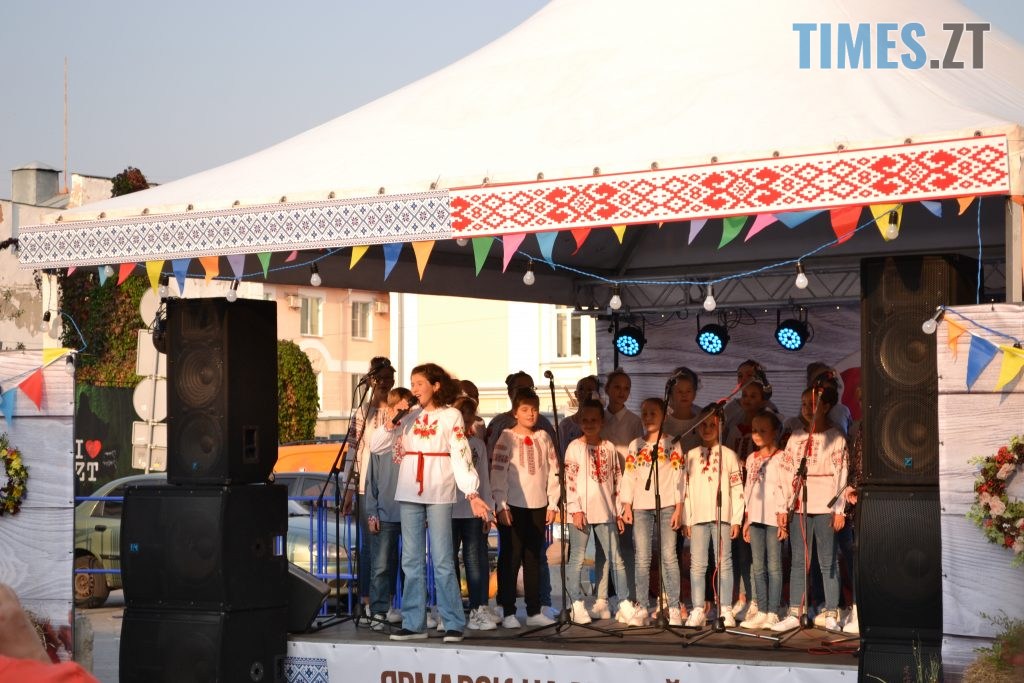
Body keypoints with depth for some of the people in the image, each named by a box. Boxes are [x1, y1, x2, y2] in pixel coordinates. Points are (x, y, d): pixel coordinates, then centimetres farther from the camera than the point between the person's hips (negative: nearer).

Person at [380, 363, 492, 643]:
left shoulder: (451, 416, 2)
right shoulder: (408, 417, 13)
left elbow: (461, 456, -4)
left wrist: (472, 493, -12)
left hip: (438, 493, -4)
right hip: (408, 493, 4)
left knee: (442, 560, -6)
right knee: (411, 560, 6)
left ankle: (453, 624, 0)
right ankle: (413, 623, 11)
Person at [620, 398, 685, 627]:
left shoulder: (671, 445, 6)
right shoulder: (635, 445, 13)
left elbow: (679, 477, 2)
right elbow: (628, 477, 11)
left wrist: (678, 508, -4)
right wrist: (626, 506, 3)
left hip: (666, 506, -2)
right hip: (641, 507, 2)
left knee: (669, 556, -5)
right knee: (642, 558, 0)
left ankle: (674, 608, -2)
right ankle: (641, 608, 3)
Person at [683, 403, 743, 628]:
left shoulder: (728, 455, 6)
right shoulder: (691, 455, 12)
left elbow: (737, 488, 3)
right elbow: (686, 488, 11)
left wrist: (736, 520, -3)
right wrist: (686, 519, 4)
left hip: (722, 515, -2)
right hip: (698, 516, 2)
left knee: (724, 563, -1)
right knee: (697, 564, 1)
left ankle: (726, 610, 2)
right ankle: (697, 610, 4)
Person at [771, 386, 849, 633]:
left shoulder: (835, 438, 1)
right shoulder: (796, 438, 14)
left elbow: (841, 474, -3)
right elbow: (787, 473, 13)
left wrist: (839, 509, -9)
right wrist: (784, 507, 6)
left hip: (825, 506, -4)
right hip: (799, 506, 4)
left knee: (827, 562, -1)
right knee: (798, 562, 4)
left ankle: (831, 614, 3)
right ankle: (795, 613, 6)